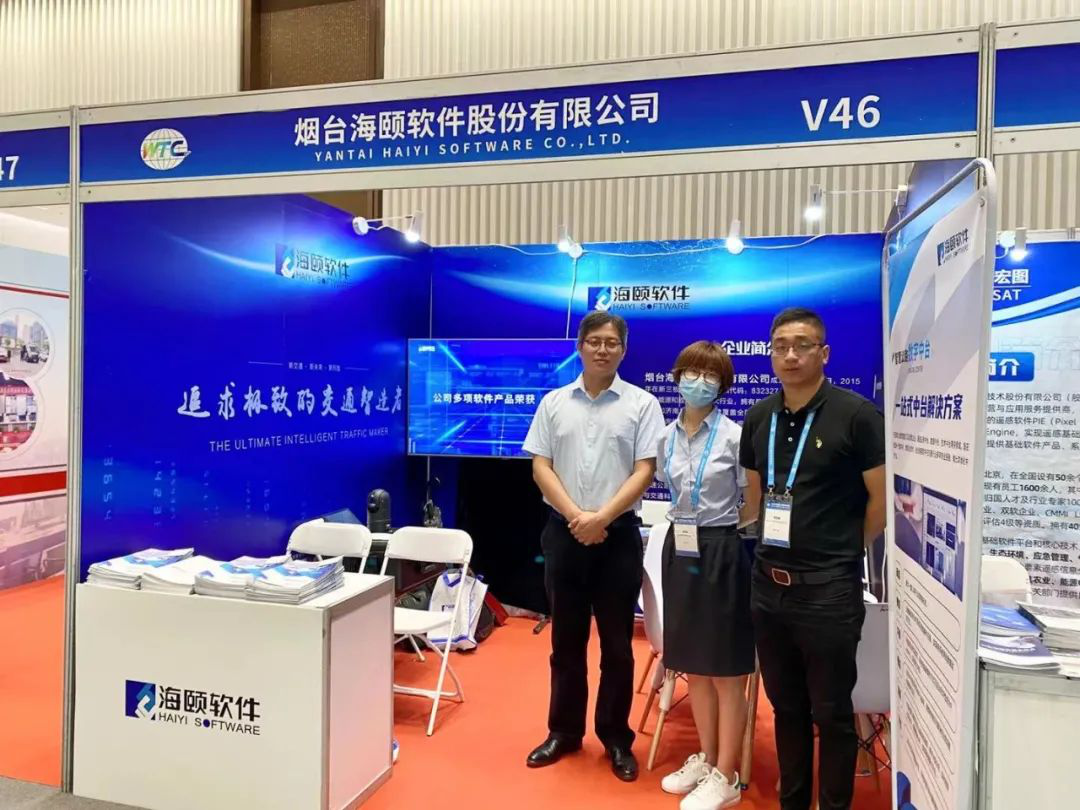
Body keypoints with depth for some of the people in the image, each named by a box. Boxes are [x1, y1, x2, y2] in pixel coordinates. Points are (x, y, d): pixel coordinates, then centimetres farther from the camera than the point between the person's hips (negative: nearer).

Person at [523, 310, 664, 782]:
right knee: (566, 640, 13)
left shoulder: (642, 404, -1)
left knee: (617, 643, 8)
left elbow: (644, 470, -7)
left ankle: (616, 738, 24)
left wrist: (601, 517, -15)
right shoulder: (554, 403, 5)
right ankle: (564, 731, 28)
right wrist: (575, 517, -11)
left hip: (618, 534, -2)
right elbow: (540, 466, 1)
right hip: (563, 532, 2)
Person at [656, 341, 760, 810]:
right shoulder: (666, 438, 5)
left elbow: (756, 506, -8)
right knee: (693, 665, 16)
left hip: (720, 552, -6)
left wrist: (718, 523, -4)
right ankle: (706, 759, 32)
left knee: (725, 669, 5)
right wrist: (690, 522, 8)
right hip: (680, 550, 6)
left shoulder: (734, 436, -11)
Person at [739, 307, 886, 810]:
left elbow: (881, 498, -7)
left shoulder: (856, 414, -11)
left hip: (829, 588, -5)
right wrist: (776, 545, 12)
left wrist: (843, 552, 3)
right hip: (768, 583, 5)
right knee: (786, 705, 19)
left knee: (831, 711, 9)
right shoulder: (758, 418, 5)